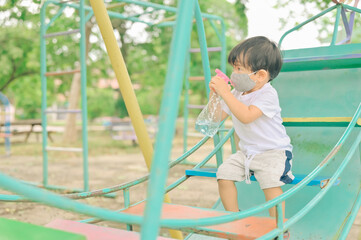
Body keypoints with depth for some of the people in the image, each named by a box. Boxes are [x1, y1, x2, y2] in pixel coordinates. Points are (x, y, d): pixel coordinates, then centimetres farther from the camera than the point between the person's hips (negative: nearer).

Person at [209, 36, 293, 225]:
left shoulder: (268, 94, -19)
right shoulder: (236, 93, 5)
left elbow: (246, 116, -34)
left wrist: (225, 92, -33)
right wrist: (215, 94, -5)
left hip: (273, 151, -7)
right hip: (245, 151, 7)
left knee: (271, 182, -27)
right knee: (224, 174, -6)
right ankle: (233, 217, 11)